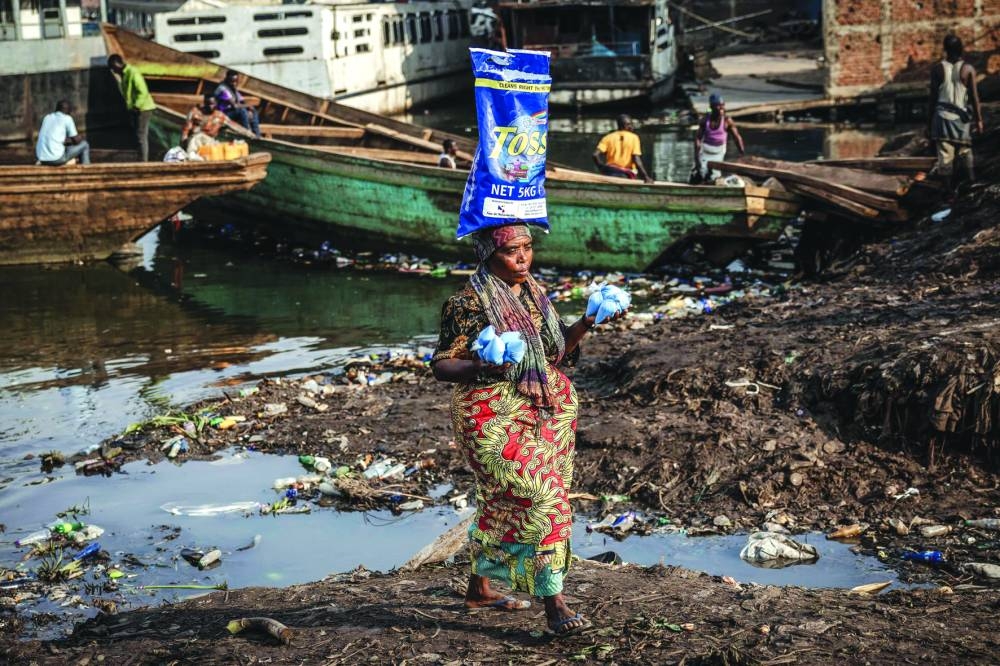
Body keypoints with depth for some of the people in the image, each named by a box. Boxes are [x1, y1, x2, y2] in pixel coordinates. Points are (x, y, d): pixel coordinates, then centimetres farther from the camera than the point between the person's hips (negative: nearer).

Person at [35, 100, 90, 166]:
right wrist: (80, 138, 24)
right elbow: (76, 140, 3)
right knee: (84, 144, 14)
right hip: (57, 159, -6)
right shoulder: (67, 118, 0)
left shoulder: (47, 117, 16)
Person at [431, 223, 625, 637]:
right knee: (542, 497, -17)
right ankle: (553, 604, -12)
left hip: (546, 411, 7)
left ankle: (480, 588, 32)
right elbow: (440, 365, -12)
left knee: (504, 504, 15)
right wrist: (480, 368, -30)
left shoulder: (535, 293, 8)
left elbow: (556, 352, 15)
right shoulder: (469, 304, -12)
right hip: (495, 418, -7)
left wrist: (585, 325, -2)